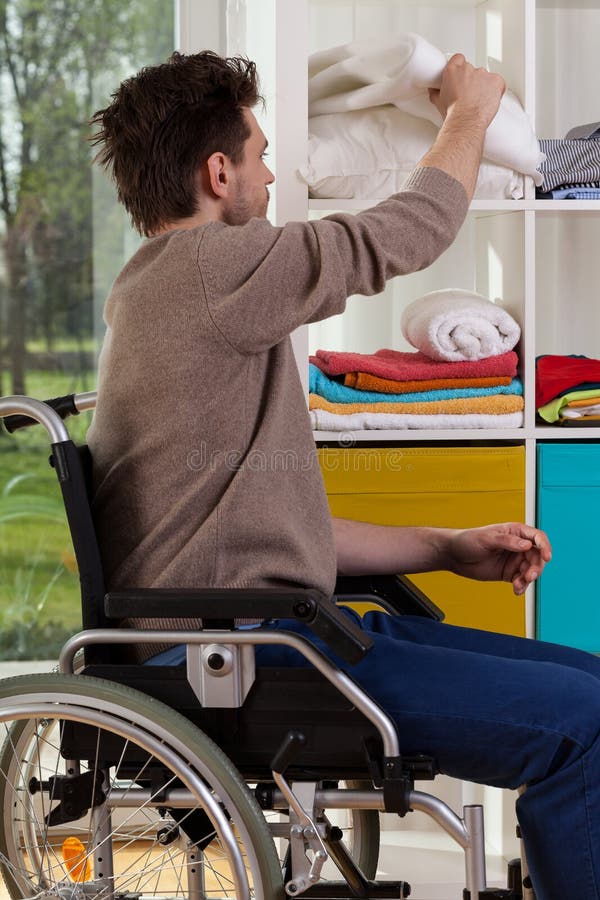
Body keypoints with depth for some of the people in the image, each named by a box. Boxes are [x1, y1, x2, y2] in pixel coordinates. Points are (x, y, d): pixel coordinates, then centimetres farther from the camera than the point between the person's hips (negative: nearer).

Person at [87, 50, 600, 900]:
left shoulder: (161, 290, 22)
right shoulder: (209, 265, -10)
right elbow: (405, 234, -3)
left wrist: (448, 548, 14)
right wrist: (469, 110, 16)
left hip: (252, 632, 10)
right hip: (240, 658, -10)